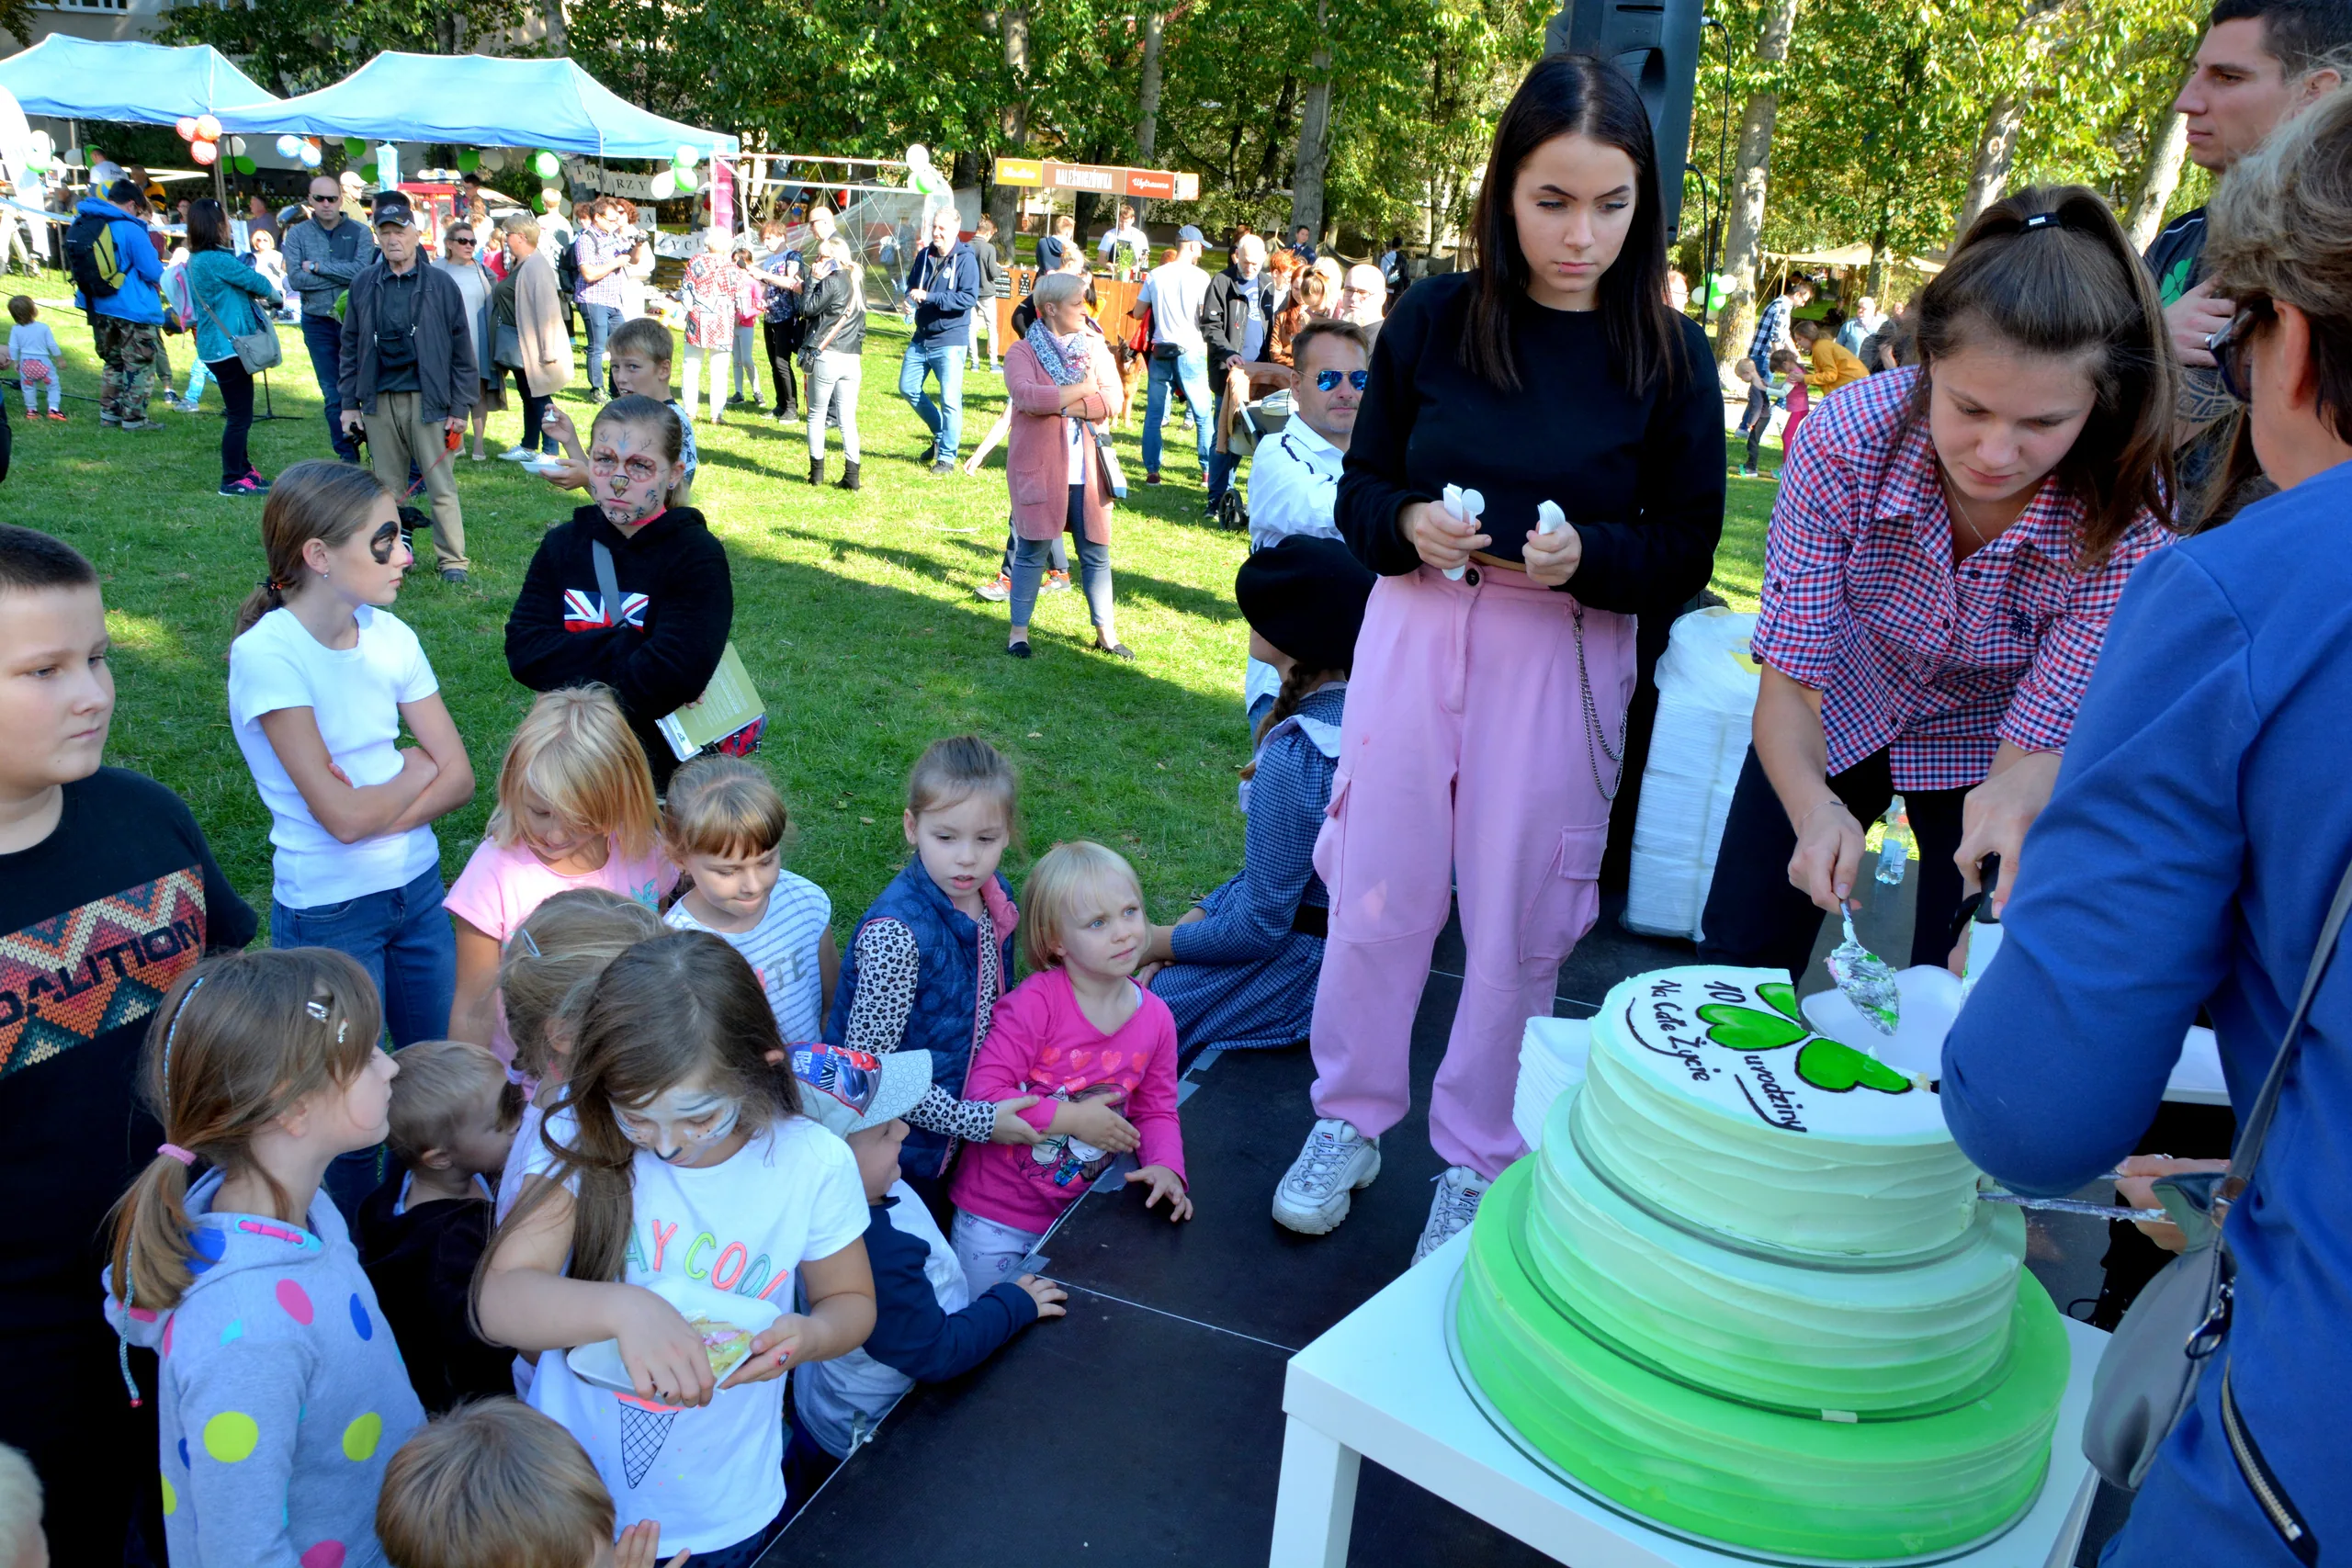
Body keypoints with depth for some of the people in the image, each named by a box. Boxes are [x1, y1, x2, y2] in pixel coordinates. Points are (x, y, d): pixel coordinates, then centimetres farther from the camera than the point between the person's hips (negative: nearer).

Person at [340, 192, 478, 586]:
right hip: (378, 401, 3)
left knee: (440, 484, -1)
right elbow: (351, 346, 12)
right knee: (388, 486, 11)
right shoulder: (363, 285, 7)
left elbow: (461, 350, -1)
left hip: (426, 398, -3)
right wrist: (349, 402, 7)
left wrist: (459, 407, -4)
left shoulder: (439, 284, -2)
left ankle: (452, 559, 7)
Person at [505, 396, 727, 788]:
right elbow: (523, 651, -6)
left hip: (666, 765, -4)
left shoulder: (698, 557, -9)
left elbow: (674, 675, -22)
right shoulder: (562, 544, 7)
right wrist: (627, 650, -17)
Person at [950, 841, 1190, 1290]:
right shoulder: (1035, 1003, -23)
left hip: (1074, 1214, 4)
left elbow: (1157, 1111, 3)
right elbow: (982, 1093, -25)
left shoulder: (1156, 1018, -7)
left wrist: (1165, 1167, -16)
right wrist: (1073, 1119, -26)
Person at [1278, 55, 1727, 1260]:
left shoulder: (1668, 356, -5)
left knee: (1519, 920, 7)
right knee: (1377, 890, 9)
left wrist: (1586, 557, -21)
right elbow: (1360, 488, 5)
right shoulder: (1432, 319, -3)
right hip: (1415, 635, 1)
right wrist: (1408, 526, -18)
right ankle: (1350, 1119, 31)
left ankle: (1478, 1159, 28)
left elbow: (1686, 558, -1)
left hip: (1565, 661, -1)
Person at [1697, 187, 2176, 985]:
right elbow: (1788, 685, -26)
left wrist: (2014, 800, -51)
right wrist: (1817, 812, -46)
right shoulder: (1846, 438, -32)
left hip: (1985, 749, 0)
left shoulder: (2129, 517, -31)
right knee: (1735, 966, 10)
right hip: (1839, 714, 1)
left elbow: (2037, 746, -26)